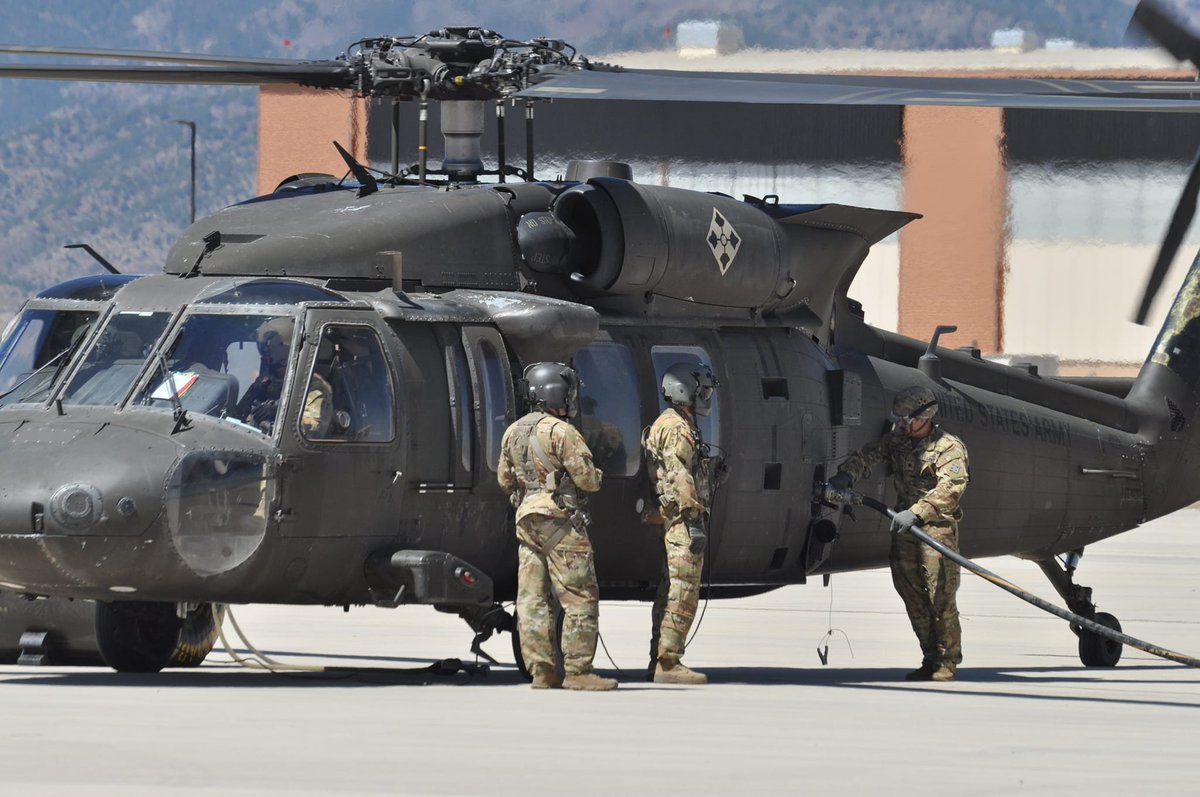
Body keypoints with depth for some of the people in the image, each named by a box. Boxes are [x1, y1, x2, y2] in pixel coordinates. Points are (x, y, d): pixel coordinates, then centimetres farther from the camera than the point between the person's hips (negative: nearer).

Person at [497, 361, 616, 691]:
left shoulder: (513, 433, 12)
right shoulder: (561, 432, -13)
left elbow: (504, 479, 19)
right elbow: (587, 478, -14)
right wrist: (597, 477, 8)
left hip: (526, 519, 8)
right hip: (560, 521, -8)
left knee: (532, 599, 6)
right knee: (579, 597, -3)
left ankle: (540, 671, 6)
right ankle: (577, 670, -6)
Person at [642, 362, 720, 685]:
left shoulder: (671, 425, 21)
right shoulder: (676, 429, -12)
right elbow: (680, 478, -20)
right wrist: (694, 520, -23)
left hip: (671, 520, 11)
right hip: (681, 517, -11)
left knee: (669, 592, 13)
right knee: (683, 593, -11)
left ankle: (659, 661, 17)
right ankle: (668, 663, -14)